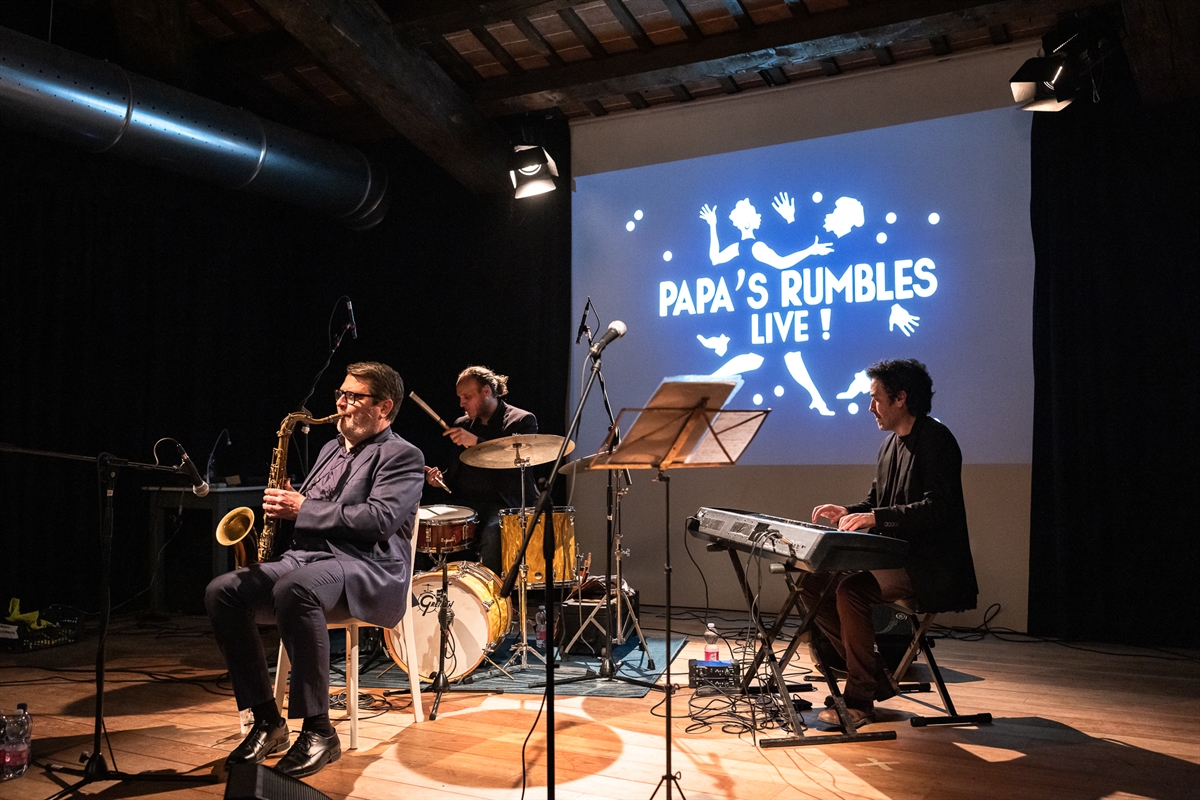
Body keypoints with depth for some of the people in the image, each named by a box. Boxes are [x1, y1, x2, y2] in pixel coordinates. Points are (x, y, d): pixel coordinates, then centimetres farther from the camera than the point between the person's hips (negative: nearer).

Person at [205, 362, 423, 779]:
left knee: (294, 588, -39)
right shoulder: (331, 449, 25)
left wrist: (303, 508, -13)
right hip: (305, 558, 9)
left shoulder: (402, 456, -1)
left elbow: (378, 519, -16)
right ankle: (266, 720, -7)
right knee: (222, 591, -14)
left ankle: (318, 730, -28)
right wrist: (285, 503, 5)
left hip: (369, 570, -8)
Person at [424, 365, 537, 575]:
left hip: (504, 505, -6)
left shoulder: (522, 421, -2)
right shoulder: (462, 424, 17)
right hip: (466, 505, 6)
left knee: (492, 533, -36)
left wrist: (477, 442, -27)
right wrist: (441, 479, 2)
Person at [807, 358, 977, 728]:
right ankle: (877, 674, 6)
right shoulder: (891, 444, 15)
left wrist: (875, 517, -27)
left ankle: (859, 700, -15)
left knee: (852, 590, -30)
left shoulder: (936, 440, -13)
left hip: (929, 566, -10)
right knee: (813, 583, -1)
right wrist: (849, 513, 1)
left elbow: (937, 508, -24)